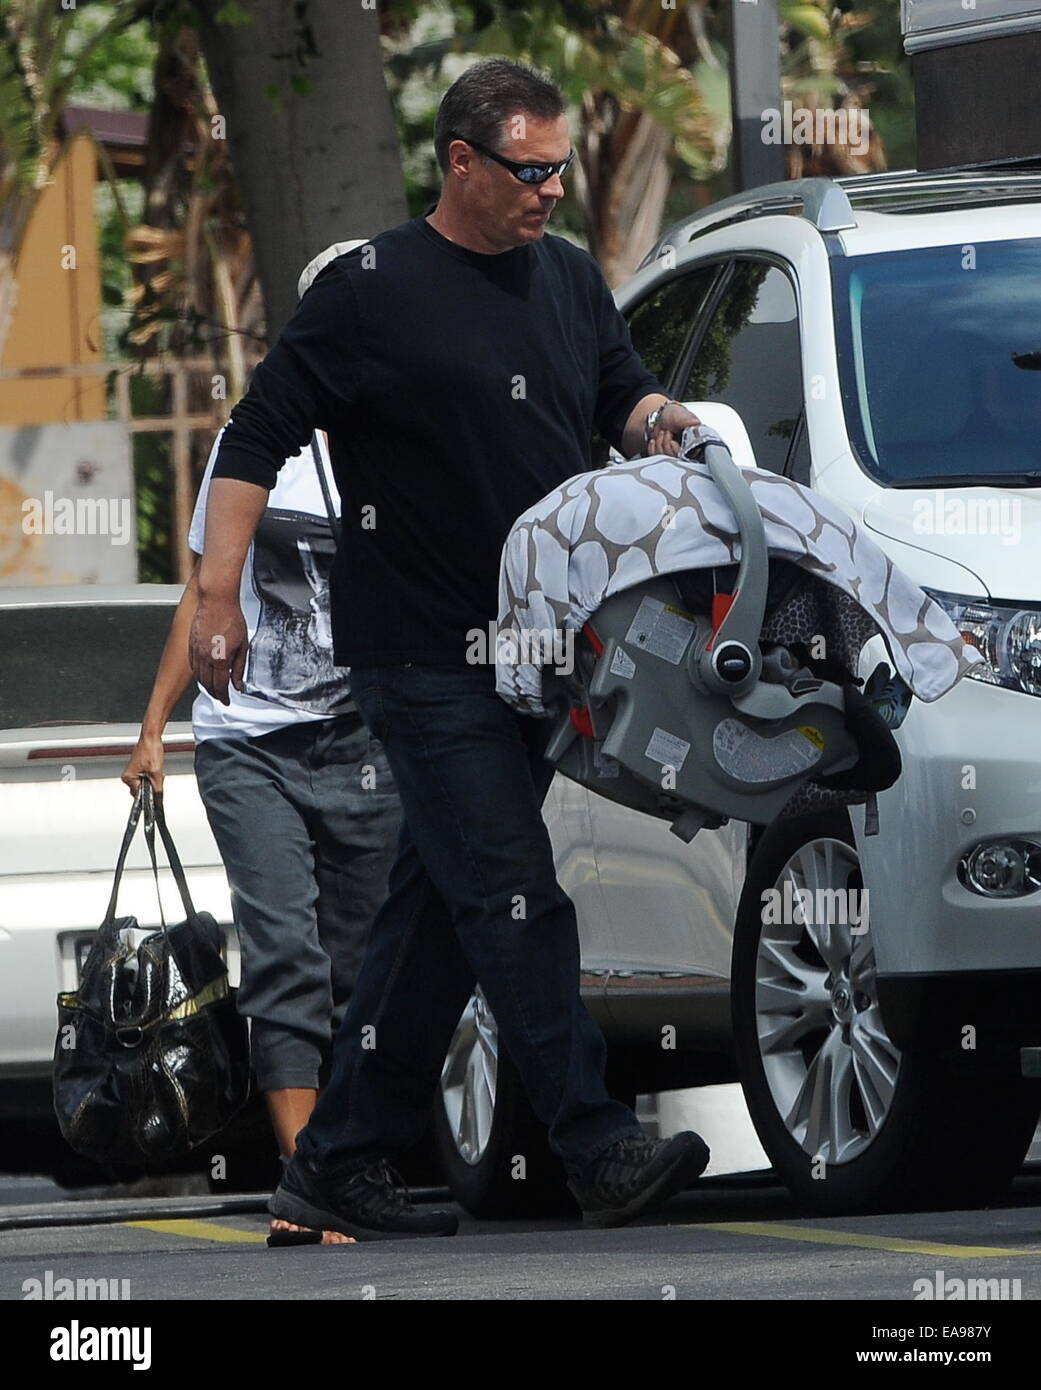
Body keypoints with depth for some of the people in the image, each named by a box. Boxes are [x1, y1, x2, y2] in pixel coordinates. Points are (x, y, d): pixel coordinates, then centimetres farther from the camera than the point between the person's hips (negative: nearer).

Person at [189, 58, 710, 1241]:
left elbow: (621, 398, 20)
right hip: (423, 659, -7)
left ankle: (338, 1164, 14)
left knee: (439, 913, 8)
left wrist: (658, 421, -5)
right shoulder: (371, 291, -7)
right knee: (516, 906, -12)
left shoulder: (570, 279, 13)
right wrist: (217, 596, -12)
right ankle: (600, 1153, -15)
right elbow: (257, 435, -6)